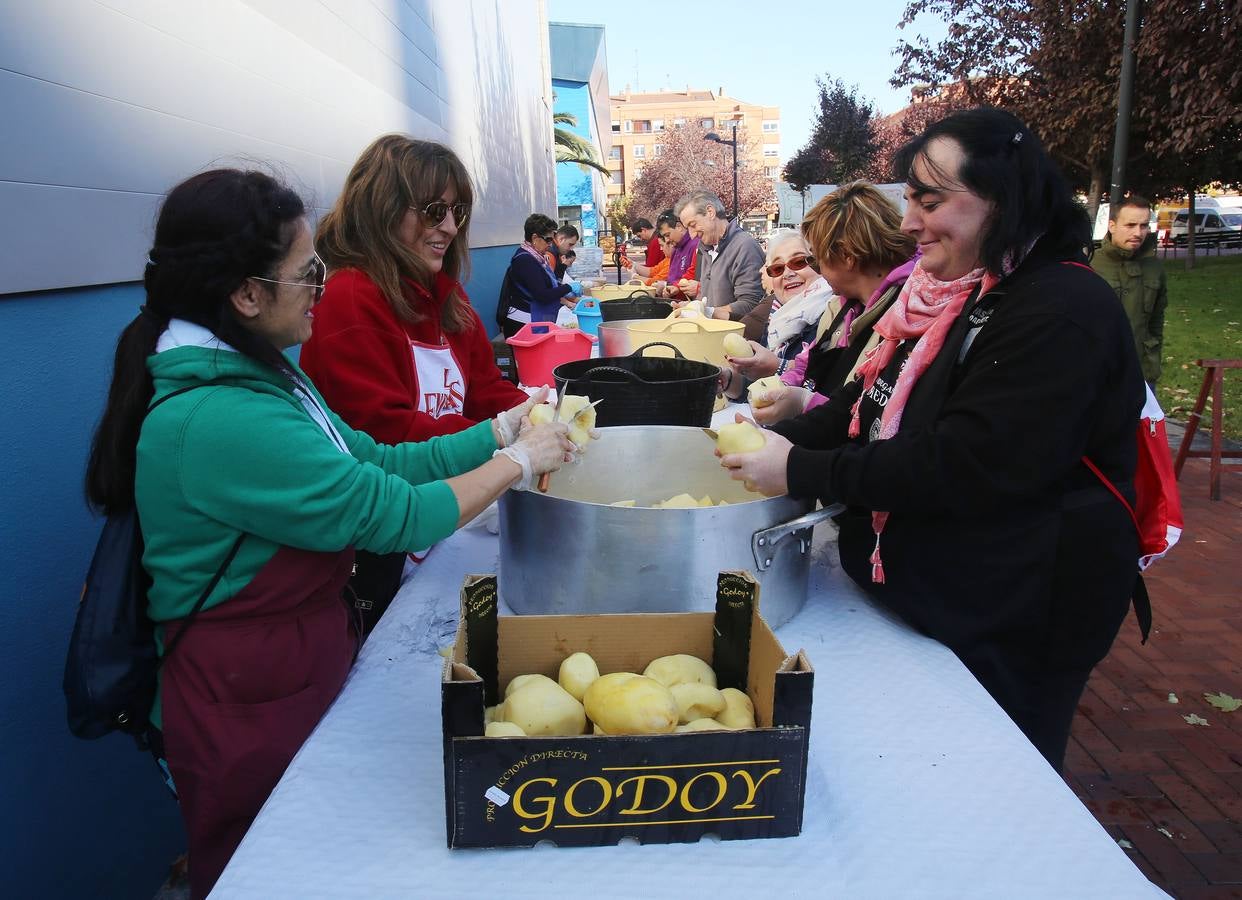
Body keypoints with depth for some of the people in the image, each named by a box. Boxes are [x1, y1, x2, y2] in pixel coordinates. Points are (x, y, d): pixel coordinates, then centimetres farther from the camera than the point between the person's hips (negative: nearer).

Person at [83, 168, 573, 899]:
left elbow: (376, 463, 6)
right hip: (251, 702, -9)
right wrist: (519, 461, -12)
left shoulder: (258, 375, 3)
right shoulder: (217, 420, -29)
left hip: (303, 660, 9)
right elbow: (397, 515, -25)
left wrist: (499, 430, 3)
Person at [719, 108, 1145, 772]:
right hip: (922, 595, 9)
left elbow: (966, 465, -29)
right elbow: (873, 400, 7)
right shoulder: (952, 293, 6)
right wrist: (781, 438, -9)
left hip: (1008, 630, -8)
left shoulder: (1062, 313, -23)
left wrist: (803, 471, -26)